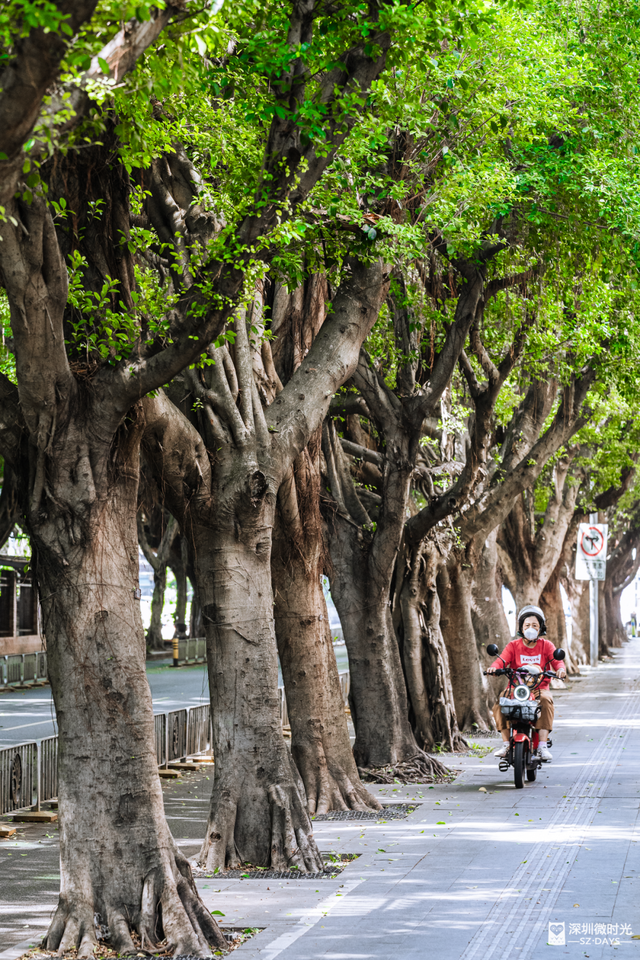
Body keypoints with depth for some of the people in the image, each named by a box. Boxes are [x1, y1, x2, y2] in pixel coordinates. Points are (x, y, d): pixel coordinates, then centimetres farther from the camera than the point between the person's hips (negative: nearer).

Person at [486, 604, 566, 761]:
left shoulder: (546, 645, 9)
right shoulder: (513, 645, 8)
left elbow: (556, 660, -6)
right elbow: (502, 660, -6)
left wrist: (560, 668, -31)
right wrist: (494, 667, -31)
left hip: (540, 688, -1)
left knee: (546, 700, -34)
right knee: (499, 704, -28)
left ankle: (542, 745, -33)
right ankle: (506, 743, -19)